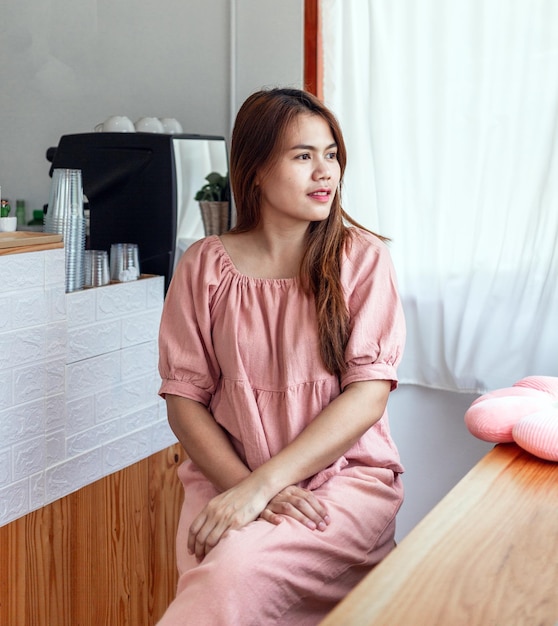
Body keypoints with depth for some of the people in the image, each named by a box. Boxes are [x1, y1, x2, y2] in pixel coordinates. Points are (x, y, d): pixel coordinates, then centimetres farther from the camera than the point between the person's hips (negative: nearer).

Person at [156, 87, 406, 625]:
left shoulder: (362, 258, 0)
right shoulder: (204, 266, 4)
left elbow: (368, 395, -8)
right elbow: (184, 399, 3)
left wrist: (261, 484, -18)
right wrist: (244, 485, -14)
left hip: (346, 475, -1)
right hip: (227, 476, 2)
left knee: (235, 567, -31)